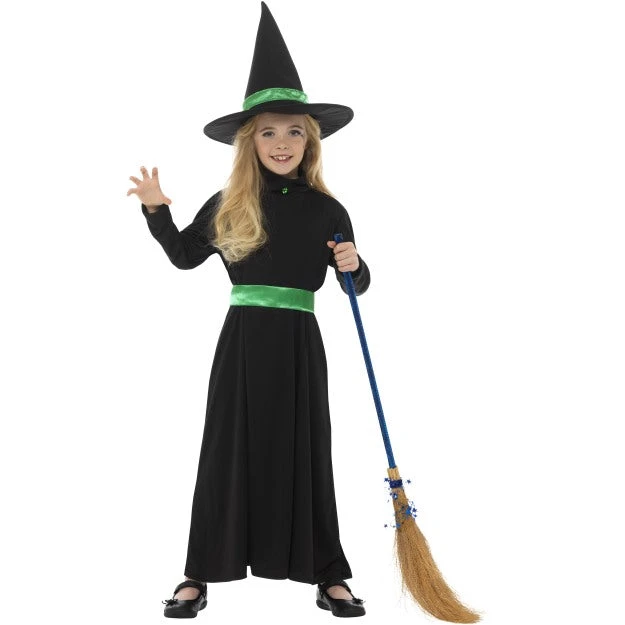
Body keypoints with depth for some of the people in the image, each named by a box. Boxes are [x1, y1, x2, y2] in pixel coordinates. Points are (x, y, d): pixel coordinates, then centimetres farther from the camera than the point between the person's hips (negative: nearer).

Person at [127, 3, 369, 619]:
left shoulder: (326, 210, 1)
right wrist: (155, 209, 5)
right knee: (228, 451, 6)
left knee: (306, 453, 6)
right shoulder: (227, 205, 3)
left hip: (298, 345, 0)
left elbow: (357, 284, 8)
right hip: (242, 341, 0)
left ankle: (327, 575, 17)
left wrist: (354, 266, -14)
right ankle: (201, 573, 16)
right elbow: (185, 255, 17)